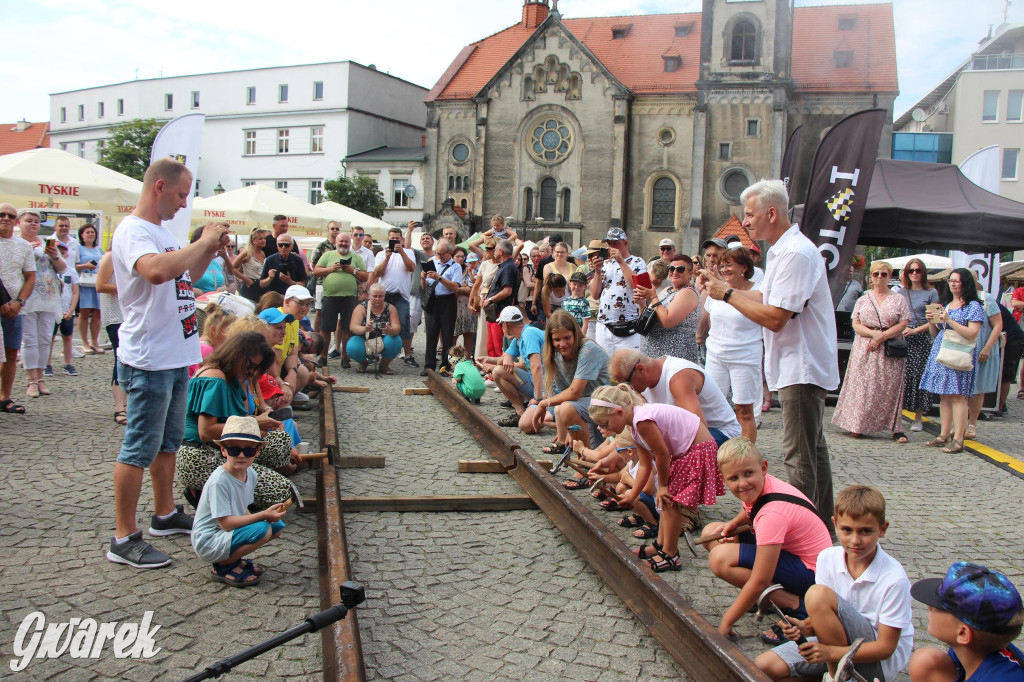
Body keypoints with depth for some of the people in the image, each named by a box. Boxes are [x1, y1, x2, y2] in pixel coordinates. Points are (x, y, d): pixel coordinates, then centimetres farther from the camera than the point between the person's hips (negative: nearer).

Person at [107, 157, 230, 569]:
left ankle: (166, 515, 33)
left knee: (168, 441, 19)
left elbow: (184, 277, 25)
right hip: (148, 360, -10)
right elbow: (156, 271, -36)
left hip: (176, 355, 10)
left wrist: (210, 250, 10)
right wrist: (203, 242, -23)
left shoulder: (161, 231, 16)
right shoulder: (133, 231, -15)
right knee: (140, 449, -3)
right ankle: (124, 539, 6)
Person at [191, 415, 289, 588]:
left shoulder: (251, 475, 2)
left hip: (229, 533, 9)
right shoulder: (219, 481, -24)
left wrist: (270, 516, -10)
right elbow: (226, 523, -25)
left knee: (278, 525, 0)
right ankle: (223, 566, -8)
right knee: (263, 529, -26)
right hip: (207, 543, -9)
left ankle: (232, 557, 6)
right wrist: (263, 515, -26)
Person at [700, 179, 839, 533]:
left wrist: (727, 294, -15)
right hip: (800, 368, 11)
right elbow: (767, 303, 15)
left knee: (800, 456, -5)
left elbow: (774, 318, -24)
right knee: (812, 451, 17)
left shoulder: (796, 254, -20)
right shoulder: (782, 250, 14)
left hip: (802, 369, -11)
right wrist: (722, 285, 12)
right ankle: (821, 527, 28)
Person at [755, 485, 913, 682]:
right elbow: (824, 616, 0)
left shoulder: (894, 579, -21)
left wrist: (831, 652, -30)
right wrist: (806, 627, -23)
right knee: (763, 666, -11)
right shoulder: (827, 558, -6)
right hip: (839, 642, 6)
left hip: (882, 661, -6)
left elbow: (885, 647, -18)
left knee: (818, 594, -28)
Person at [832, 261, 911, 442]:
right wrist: (874, 333, -14)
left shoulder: (899, 299, 8)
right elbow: (856, 325, 4)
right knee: (862, 387, -1)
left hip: (890, 351, -1)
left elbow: (903, 324, -2)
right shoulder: (863, 300, 12)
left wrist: (882, 337, -13)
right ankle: (857, 426, 5)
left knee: (891, 388, -4)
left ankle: (896, 429, 1)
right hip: (865, 350, 1)